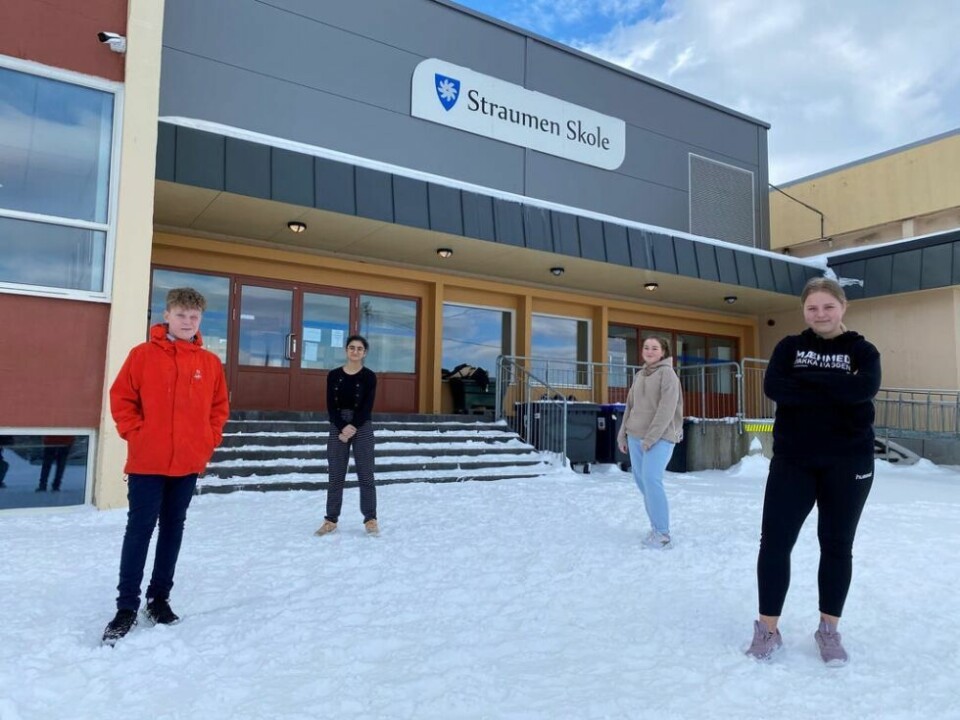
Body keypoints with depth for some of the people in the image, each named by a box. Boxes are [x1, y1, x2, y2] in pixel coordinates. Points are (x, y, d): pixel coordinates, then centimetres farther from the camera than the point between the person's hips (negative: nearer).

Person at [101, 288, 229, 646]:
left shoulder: (210, 362, 3)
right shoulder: (143, 354, -4)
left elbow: (219, 407, 10)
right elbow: (121, 398, -2)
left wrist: (208, 442, 1)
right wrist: (135, 434, -8)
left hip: (188, 464, 3)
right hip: (147, 462, -3)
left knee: (173, 528, 13)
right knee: (140, 529, 1)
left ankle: (159, 598, 26)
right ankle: (127, 606, 10)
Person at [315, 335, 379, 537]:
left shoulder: (369, 376, 0)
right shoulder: (334, 375, 5)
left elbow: (367, 407, -6)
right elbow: (331, 406, 0)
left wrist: (353, 427, -16)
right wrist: (342, 428, -13)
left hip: (362, 427, -2)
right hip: (338, 427, 2)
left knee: (365, 474, 1)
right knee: (335, 476, 6)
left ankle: (370, 519, 8)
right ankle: (331, 520, 13)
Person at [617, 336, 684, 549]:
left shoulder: (667, 373, -5)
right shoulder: (640, 375, 16)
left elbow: (667, 408, -13)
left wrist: (651, 437, -18)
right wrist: (623, 434, 14)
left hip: (659, 437, -7)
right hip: (635, 436, 7)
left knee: (651, 480, -18)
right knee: (641, 481, 7)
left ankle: (662, 534, -10)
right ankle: (657, 527, 19)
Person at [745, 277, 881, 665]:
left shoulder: (862, 350, 1)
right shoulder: (789, 347, 4)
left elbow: (865, 388, -21)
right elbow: (774, 386, -15)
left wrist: (807, 378, -18)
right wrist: (832, 391, -18)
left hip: (847, 462, 0)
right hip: (792, 460, 1)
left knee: (837, 545, 10)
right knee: (774, 542, -2)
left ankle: (829, 630, 26)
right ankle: (767, 630, 11)